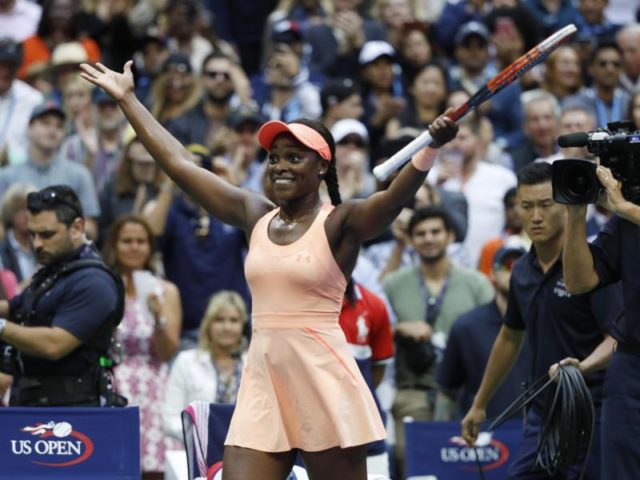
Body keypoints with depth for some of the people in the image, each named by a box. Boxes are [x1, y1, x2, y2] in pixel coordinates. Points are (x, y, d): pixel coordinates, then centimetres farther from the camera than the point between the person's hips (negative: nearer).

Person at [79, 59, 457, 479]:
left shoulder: (341, 223, -5)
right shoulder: (255, 216, 10)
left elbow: (397, 195, -24)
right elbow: (180, 163, 16)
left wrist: (432, 147, -43)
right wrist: (128, 99, 19)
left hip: (324, 383, -5)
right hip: (262, 384, 5)